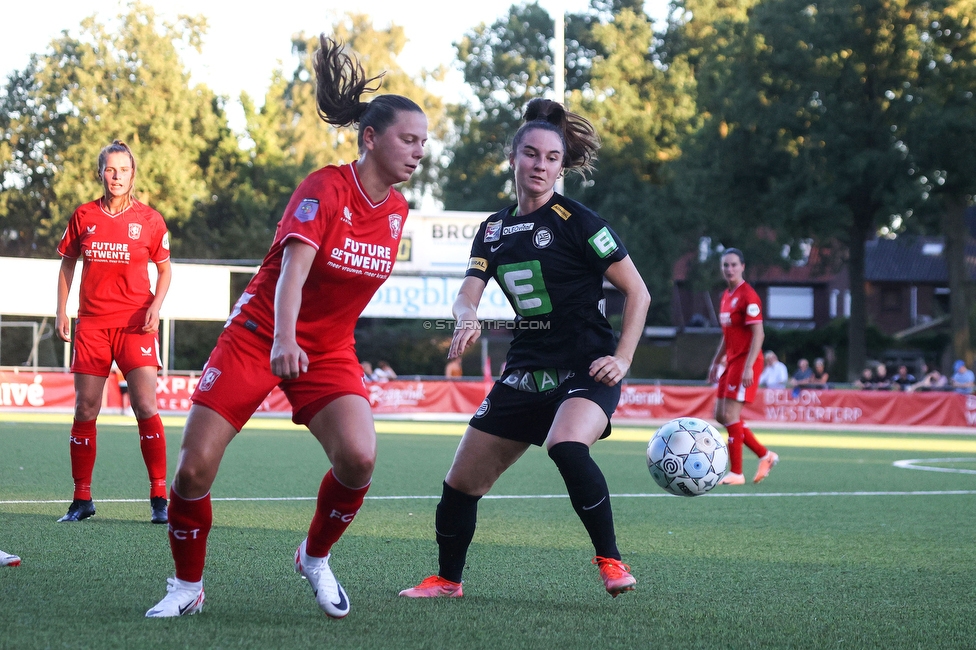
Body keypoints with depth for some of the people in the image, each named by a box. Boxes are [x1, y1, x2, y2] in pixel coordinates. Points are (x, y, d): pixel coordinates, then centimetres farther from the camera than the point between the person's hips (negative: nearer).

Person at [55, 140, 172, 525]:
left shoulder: (149, 219, 0)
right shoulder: (84, 217, 5)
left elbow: (165, 269, 9)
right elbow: (67, 264, 15)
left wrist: (156, 306, -7)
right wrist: (61, 310, 7)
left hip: (135, 324, -2)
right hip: (91, 324, 2)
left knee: (145, 408, -11)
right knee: (85, 411, 2)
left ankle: (159, 498, -5)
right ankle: (82, 499, 12)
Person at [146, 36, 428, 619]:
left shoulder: (396, 212, 3)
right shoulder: (324, 188, -17)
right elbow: (293, 269, -31)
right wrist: (284, 340, -47)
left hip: (330, 351, 4)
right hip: (258, 337, -4)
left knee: (359, 458, -23)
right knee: (194, 468, -10)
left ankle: (316, 558, 5)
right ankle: (187, 588, 13)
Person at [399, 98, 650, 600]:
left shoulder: (576, 221, -8)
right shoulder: (493, 230, 9)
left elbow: (637, 291, -6)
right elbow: (467, 295, -2)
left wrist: (623, 358, -15)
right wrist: (467, 320, -25)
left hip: (586, 369, -6)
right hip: (526, 370, 6)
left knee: (566, 447, -36)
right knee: (462, 483, 5)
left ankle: (610, 562, -20)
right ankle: (447, 579, 27)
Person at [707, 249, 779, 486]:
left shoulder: (748, 296, -13)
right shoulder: (726, 296, 14)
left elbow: (758, 334, -18)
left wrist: (748, 367, -24)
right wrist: (715, 362, 22)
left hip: (745, 362, -9)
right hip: (732, 362, 9)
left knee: (730, 415, -10)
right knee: (721, 415, 9)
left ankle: (736, 473, -2)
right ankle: (765, 455, 18)